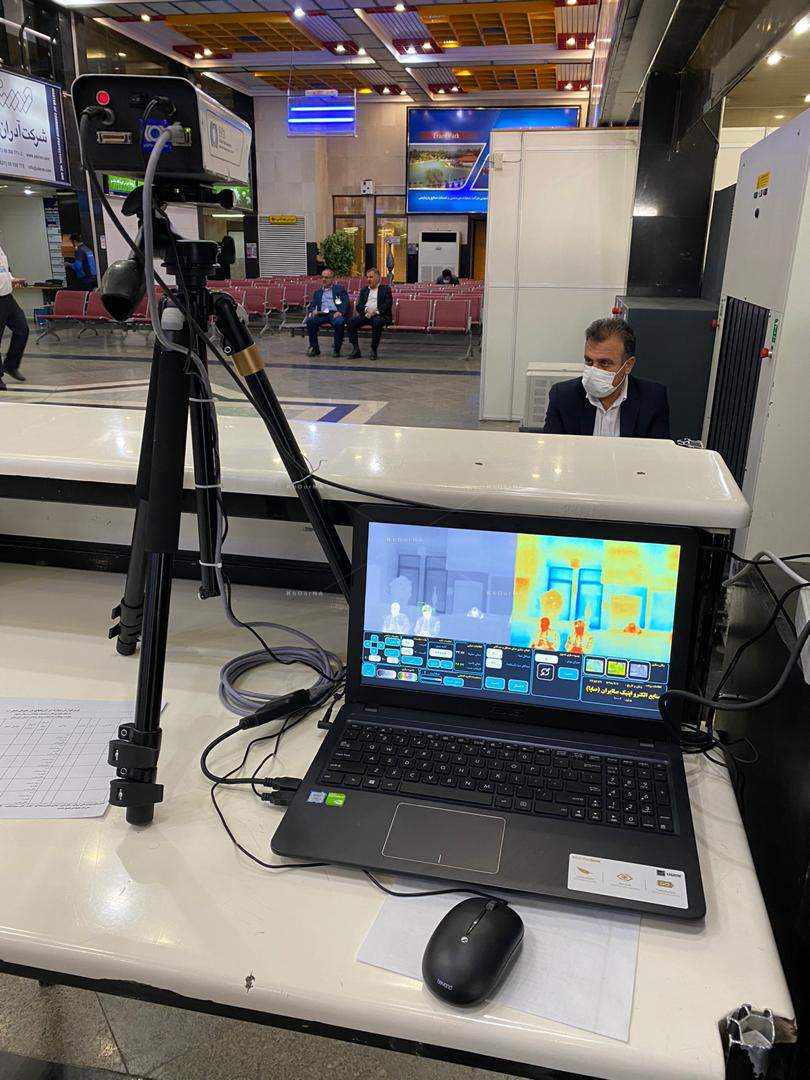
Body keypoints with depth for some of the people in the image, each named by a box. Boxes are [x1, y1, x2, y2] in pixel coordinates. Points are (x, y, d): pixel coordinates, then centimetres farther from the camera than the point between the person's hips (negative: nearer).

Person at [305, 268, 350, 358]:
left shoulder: (340, 289, 16)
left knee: (339, 322, -37)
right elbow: (312, 305, 18)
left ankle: (336, 349, -22)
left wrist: (340, 312, -17)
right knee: (310, 320, -27)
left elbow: (346, 303, 4)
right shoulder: (317, 292, 26)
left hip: (335, 313, -3)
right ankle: (314, 348, -17)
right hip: (322, 314, 3)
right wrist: (313, 310, -7)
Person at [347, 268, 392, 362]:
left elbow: (388, 305, -3)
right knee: (352, 322, -24)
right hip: (365, 314, 4)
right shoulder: (364, 290, 22)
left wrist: (375, 311, -17)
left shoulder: (386, 289, 10)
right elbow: (358, 305, 12)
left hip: (379, 315, -4)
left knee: (377, 322, -39)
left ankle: (374, 351, -29)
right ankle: (356, 350, -20)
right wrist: (366, 310, -11)